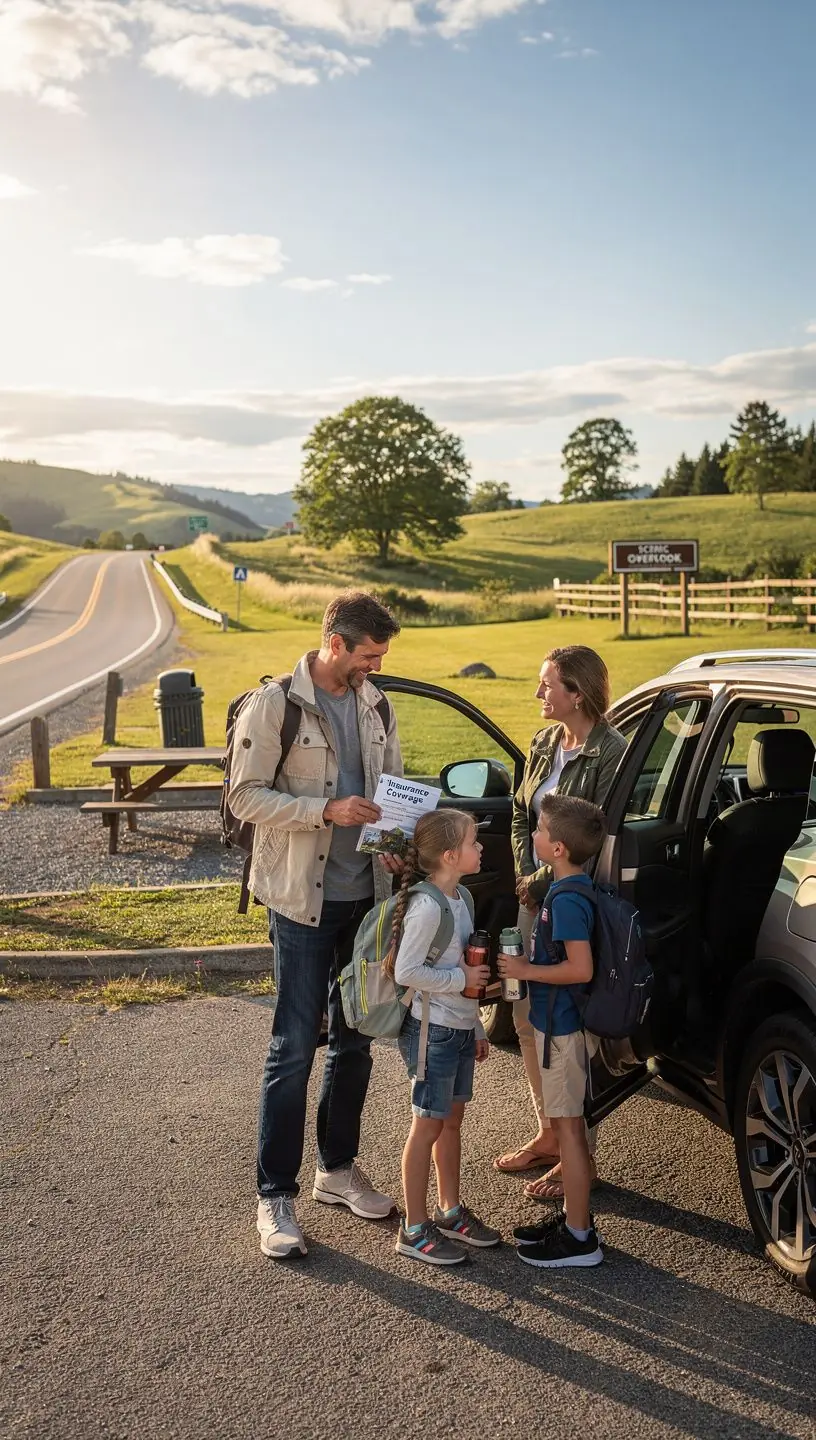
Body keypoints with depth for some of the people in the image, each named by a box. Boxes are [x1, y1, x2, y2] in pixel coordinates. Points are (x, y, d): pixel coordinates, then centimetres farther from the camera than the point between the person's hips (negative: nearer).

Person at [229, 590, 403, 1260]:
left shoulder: (376, 705, 8)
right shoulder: (275, 704, -10)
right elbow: (245, 796, -12)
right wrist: (326, 809, -22)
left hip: (366, 894, 6)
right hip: (303, 898, -6)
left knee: (354, 1040, 15)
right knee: (295, 1046, -2)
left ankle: (339, 1167, 31)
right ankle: (276, 1196, 10)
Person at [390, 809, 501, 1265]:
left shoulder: (461, 897, 7)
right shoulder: (427, 906, -22)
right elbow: (406, 971, -25)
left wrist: (477, 1028, 18)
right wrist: (462, 978, -18)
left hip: (460, 1030, 9)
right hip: (433, 1031, -9)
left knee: (452, 1120, 18)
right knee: (429, 1125, 1)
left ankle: (451, 1212, 32)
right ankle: (414, 1230, 13)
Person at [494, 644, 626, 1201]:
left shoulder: (610, 752, -16)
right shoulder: (545, 743, 9)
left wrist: (545, 882, -13)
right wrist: (526, 875, 2)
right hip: (536, 902, 8)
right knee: (528, 1019, 16)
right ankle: (548, 1135, 32)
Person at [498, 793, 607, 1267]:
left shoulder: (567, 900, -23)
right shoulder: (572, 889, 7)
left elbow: (581, 969, -27)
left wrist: (526, 970, -19)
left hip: (562, 1027, -10)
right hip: (563, 1021, 10)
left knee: (568, 1126, 0)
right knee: (569, 1124, 18)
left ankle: (580, 1239, 11)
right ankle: (575, 1218, 31)